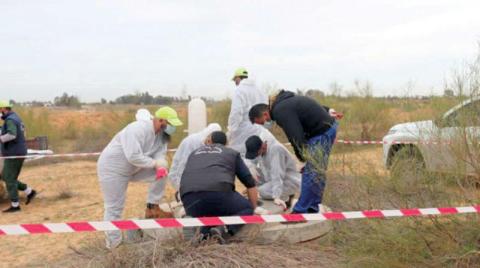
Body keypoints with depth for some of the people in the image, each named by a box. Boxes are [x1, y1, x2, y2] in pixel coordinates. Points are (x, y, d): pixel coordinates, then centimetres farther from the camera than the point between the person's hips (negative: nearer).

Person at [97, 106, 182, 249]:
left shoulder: (162, 135, -5)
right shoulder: (137, 129, -30)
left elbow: (160, 156, -12)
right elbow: (133, 157, -38)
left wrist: (160, 165, -35)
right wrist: (155, 163, -26)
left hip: (133, 168, 8)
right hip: (112, 168, -7)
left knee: (161, 173, -5)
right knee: (115, 208, -2)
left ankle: (152, 206, 7)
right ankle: (114, 244, 11)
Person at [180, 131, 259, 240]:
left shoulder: (194, 153, 34)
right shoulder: (232, 153, 26)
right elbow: (250, 184, 25)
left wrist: (187, 208, 59)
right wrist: (254, 209, 39)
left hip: (189, 197, 3)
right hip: (219, 191, -3)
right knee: (247, 208, 20)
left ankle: (202, 232, -5)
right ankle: (225, 229, -10)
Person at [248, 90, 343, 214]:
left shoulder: (280, 112, -22)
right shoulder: (283, 101, 10)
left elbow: (296, 137, -24)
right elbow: (308, 107, 20)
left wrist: (303, 159, -14)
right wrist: (327, 111, 27)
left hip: (323, 132, -10)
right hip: (327, 126, 10)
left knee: (311, 173, -8)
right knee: (316, 172, 13)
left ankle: (300, 212, -3)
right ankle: (312, 209, 21)